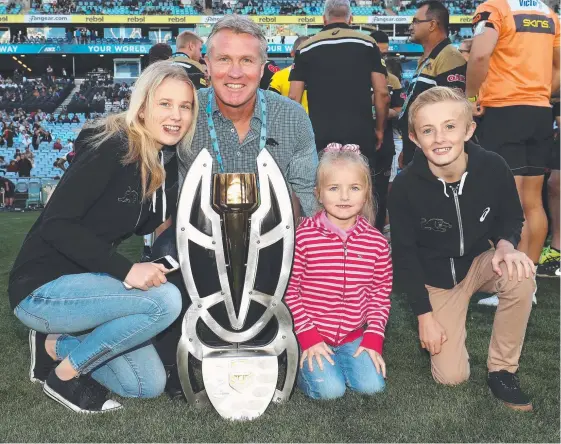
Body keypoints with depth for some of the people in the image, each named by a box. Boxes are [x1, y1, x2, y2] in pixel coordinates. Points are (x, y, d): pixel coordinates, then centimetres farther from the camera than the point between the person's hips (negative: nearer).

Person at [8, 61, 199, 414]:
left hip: (86, 284, 8)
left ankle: (57, 345, 19)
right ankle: (65, 372, -8)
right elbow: (55, 224, -25)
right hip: (42, 288, -8)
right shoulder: (111, 147, -20)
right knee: (166, 301, -29)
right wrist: (125, 270, -31)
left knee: (150, 385, 7)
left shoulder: (158, 163, 5)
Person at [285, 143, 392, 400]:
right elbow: (289, 289, -8)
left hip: (354, 336, 3)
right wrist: (308, 336, -11)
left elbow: (380, 294, 4)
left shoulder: (376, 242, -3)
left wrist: (374, 338, -3)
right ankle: (305, 364, 14)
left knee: (372, 385, -11)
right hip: (311, 334, -3)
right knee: (330, 389, -17)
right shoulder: (303, 236, -12)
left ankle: (333, 361, 17)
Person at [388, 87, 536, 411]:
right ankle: (443, 320, 25)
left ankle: (502, 370, -11)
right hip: (435, 277, -2)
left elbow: (512, 218, -1)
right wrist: (424, 314, -11)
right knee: (451, 376, -9)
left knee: (521, 275, -33)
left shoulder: (493, 168, -20)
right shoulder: (405, 187, -23)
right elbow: (404, 252, -12)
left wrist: (506, 242, -25)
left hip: (479, 261, 2)